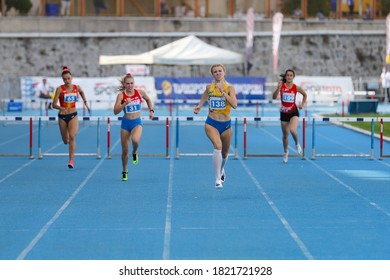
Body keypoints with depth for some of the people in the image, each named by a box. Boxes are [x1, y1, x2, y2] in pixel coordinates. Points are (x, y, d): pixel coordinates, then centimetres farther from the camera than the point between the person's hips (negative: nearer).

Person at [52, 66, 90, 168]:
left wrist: (85, 102, 21)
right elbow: (54, 104, -17)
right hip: (62, 116, 0)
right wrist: (61, 108, -35)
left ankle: (71, 160, -18)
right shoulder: (60, 89, -11)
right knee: (65, 141, 10)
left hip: (73, 115, 0)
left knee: (72, 137, -20)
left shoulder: (76, 87, -2)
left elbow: (81, 92, 25)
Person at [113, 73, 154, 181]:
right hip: (126, 123, 0)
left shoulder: (140, 92, -2)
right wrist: (125, 103, -26)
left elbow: (148, 100, 20)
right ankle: (124, 171, 25)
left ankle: (134, 153, 3)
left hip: (137, 122, 0)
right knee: (125, 150, 3)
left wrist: (151, 110, 8)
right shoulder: (121, 95, -8)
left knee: (135, 140, -33)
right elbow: (115, 111, -15)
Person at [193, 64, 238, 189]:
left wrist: (223, 91, -24)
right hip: (211, 123, -1)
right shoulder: (209, 87, 2)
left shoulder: (229, 88, -6)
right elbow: (204, 97, 23)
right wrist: (199, 106, 4)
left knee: (225, 153, 17)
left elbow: (234, 105, -21)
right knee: (217, 146, -27)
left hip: (226, 124, 1)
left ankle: (222, 169, 52)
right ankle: (218, 179, -25)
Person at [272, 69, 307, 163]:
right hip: (284, 113, 2)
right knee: (285, 134, 12)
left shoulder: (296, 88, -6)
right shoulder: (281, 86, -6)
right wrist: (278, 88, -28)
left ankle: (297, 144, 3)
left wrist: (302, 104, 2)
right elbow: (274, 97, -16)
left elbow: (305, 94, 13)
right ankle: (286, 152, 33)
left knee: (292, 130, -27)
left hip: (293, 112, -2)